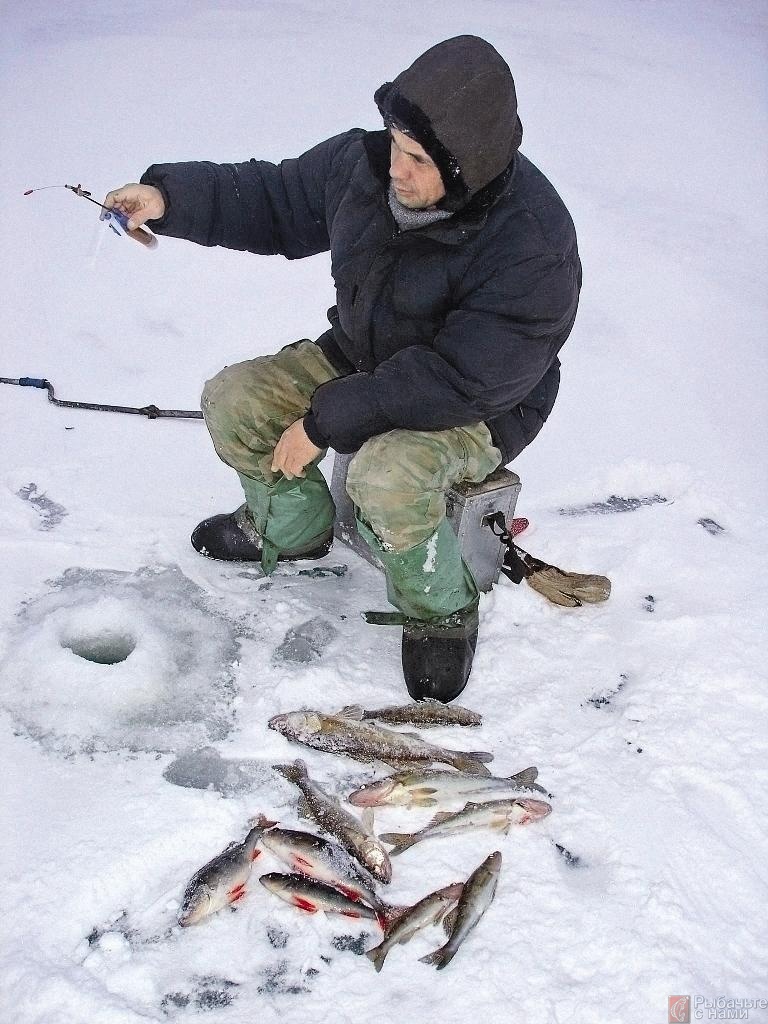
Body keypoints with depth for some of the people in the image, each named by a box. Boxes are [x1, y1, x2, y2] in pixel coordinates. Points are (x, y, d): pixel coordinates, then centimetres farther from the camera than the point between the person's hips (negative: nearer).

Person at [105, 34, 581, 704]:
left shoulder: (532, 246, -32)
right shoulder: (366, 161, -12)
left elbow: (458, 380, -34)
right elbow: (276, 199, 5)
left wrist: (326, 420, -30)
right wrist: (170, 197, -10)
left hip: (478, 407, -7)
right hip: (362, 359, 7)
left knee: (386, 474, -36)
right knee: (234, 401, -6)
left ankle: (443, 611, -4)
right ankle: (290, 530, 23)